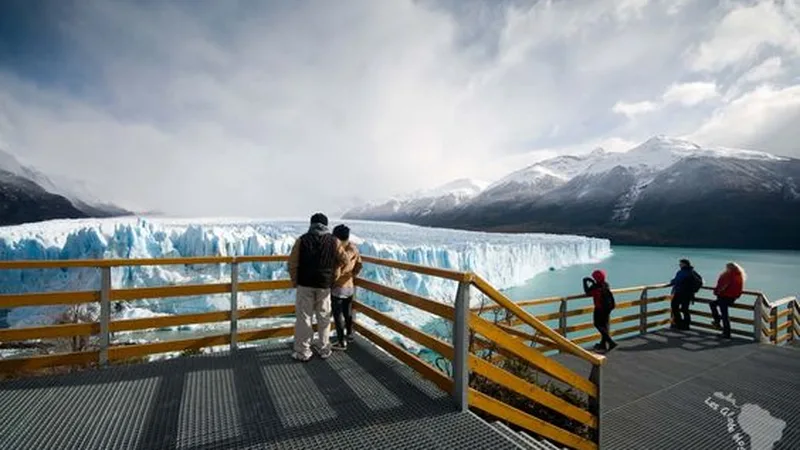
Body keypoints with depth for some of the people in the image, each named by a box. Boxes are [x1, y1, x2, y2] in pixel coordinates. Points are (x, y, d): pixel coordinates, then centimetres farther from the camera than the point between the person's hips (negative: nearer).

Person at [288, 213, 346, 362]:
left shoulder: (302, 240, -4)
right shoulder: (334, 241, -4)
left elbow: (292, 263, -5)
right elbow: (343, 259, 3)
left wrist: (294, 281, 8)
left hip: (304, 284, 0)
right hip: (324, 285, 1)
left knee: (303, 317, 9)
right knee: (324, 318, 14)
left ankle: (303, 352, 15)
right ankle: (324, 349, 24)